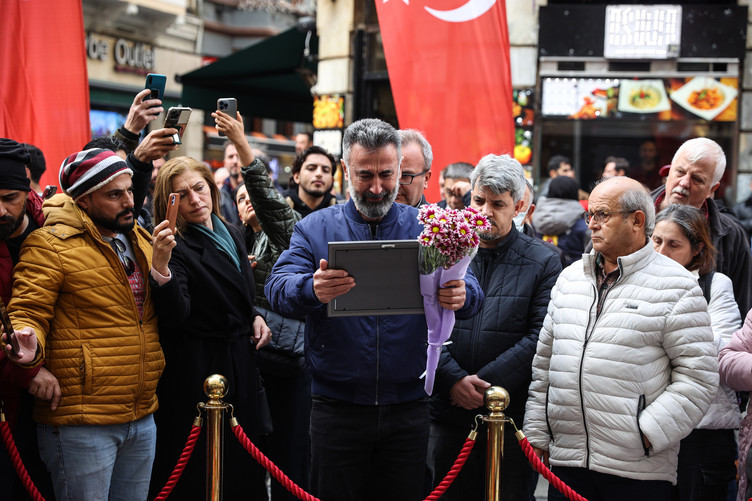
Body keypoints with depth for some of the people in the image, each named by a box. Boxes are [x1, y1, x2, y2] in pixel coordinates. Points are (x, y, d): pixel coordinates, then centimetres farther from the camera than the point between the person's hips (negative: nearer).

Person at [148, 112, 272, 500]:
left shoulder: (230, 233, 10)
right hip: (197, 370, -7)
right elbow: (176, 316, -26)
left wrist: (255, 318, 6)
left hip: (241, 364, 7)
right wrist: (161, 266, -39)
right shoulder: (175, 246, -12)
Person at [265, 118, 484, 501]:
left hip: (408, 410, 1)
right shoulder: (315, 229, 2)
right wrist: (312, 290, -35)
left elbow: (470, 291, -4)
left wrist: (461, 296, -29)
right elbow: (278, 290, -11)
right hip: (337, 408, -1)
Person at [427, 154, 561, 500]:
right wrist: (453, 379, -14)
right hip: (447, 414, 2)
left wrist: (483, 382, -13)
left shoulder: (543, 263, 0)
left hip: (510, 418, -2)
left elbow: (539, 338, -8)